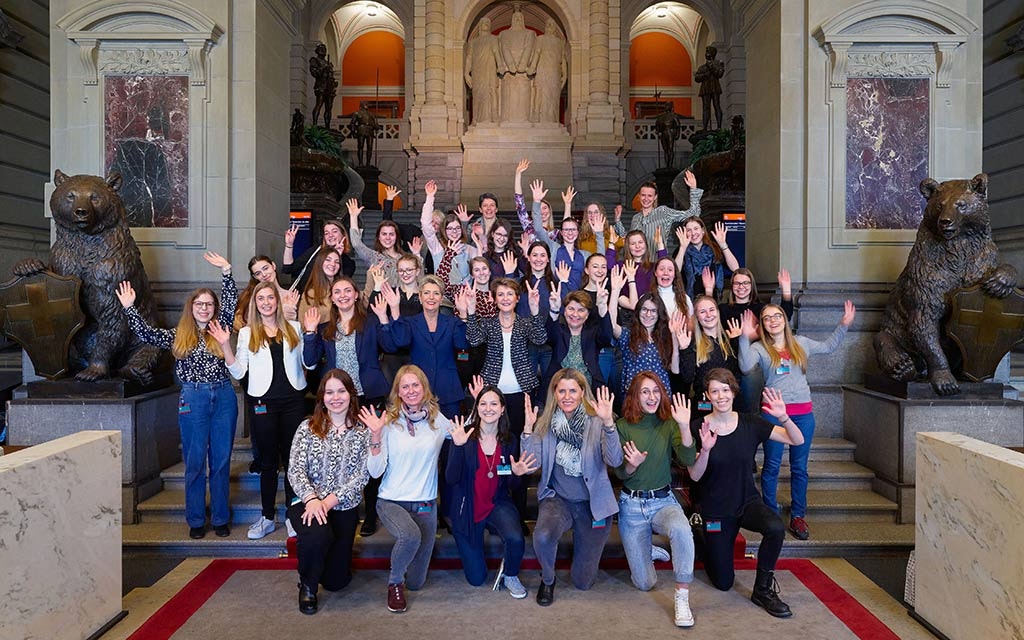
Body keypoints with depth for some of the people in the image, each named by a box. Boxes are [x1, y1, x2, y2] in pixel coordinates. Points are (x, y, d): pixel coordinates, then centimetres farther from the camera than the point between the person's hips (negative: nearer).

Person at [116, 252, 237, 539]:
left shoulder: (220, 330, 8)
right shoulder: (178, 336, 9)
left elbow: (230, 302, 2)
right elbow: (146, 333, 1)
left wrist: (226, 271, -3)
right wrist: (129, 307, -4)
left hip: (224, 397, 1)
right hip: (193, 400, 0)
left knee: (222, 461, 6)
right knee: (195, 463, 5)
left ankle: (221, 518, 15)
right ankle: (196, 520, 16)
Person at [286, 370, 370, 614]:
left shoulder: (362, 433, 1)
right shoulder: (307, 428, 1)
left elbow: (362, 475, -6)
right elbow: (295, 470, -5)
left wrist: (330, 500, -17)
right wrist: (312, 499, -22)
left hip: (344, 507, 1)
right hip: (309, 502, -1)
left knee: (336, 580, 3)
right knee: (317, 535, -36)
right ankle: (307, 587, -4)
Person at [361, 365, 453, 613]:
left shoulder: (438, 420, 0)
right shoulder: (388, 422, -6)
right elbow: (376, 471, -10)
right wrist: (376, 435, -21)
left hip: (425, 504, 2)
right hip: (391, 502, -2)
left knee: (416, 582, 5)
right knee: (411, 535, -36)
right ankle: (394, 583, -4)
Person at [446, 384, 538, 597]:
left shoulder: (509, 440, -3)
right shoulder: (463, 435, -13)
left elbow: (509, 484, 5)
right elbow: (451, 479, -20)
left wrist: (516, 474, -18)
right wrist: (458, 447, -33)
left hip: (497, 505, 2)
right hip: (467, 509, -1)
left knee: (516, 539, -31)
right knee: (476, 578, 5)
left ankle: (510, 575, 3)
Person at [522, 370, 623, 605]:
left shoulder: (596, 423, -10)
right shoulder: (546, 424, -2)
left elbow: (615, 461, -24)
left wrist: (608, 422, -37)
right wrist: (528, 428, -22)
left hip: (592, 503, -1)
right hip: (557, 499, 1)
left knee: (583, 581, 4)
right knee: (543, 536, -33)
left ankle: (588, 544, 38)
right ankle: (547, 580, 1)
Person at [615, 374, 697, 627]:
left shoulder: (669, 423, -4)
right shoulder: (623, 426, -6)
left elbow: (688, 460, -18)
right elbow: (620, 473, -5)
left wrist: (685, 427, -32)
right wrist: (632, 465, -28)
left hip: (664, 501, 0)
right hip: (631, 505, 0)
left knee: (681, 530, -37)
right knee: (645, 583, 0)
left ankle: (682, 598, -21)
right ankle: (646, 551, 35)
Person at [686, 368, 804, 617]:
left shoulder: (750, 423, -6)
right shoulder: (697, 428, -13)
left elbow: (797, 440, -8)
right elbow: (695, 476, -14)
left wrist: (783, 417, -27)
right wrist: (705, 450, -32)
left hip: (748, 501, 2)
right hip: (715, 510, -1)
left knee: (776, 528, -33)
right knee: (724, 583, 5)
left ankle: (763, 589, -9)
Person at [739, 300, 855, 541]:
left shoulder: (801, 343, 11)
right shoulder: (759, 348, 0)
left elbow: (829, 346, 25)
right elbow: (745, 367, -19)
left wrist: (844, 324, 17)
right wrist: (745, 338, -25)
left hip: (803, 412, 3)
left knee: (799, 467, 9)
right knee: (771, 466, 4)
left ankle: (798, 516, 19)